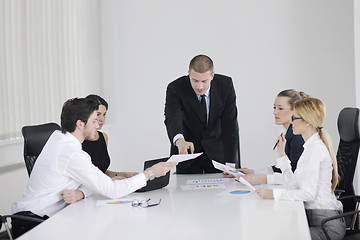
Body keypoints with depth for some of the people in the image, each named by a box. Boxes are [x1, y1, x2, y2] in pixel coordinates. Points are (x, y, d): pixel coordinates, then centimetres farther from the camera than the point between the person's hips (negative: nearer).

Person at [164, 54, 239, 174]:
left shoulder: (225, 84, -16)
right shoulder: (175, 89, -22)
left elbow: (230, 124, -15)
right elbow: (172, 118, -38)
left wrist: (230, 163, -20)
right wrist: (180, 140, -61)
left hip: (216, 151, 1)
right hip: (186, 150, -1)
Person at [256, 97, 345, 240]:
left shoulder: (316, 148, -14)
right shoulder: (310, 146, 16)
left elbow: (308, 193, -20)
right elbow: (294, 184, 14)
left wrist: (273, 193, -20)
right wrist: (282, 154, 15)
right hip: (312, 216, 9)